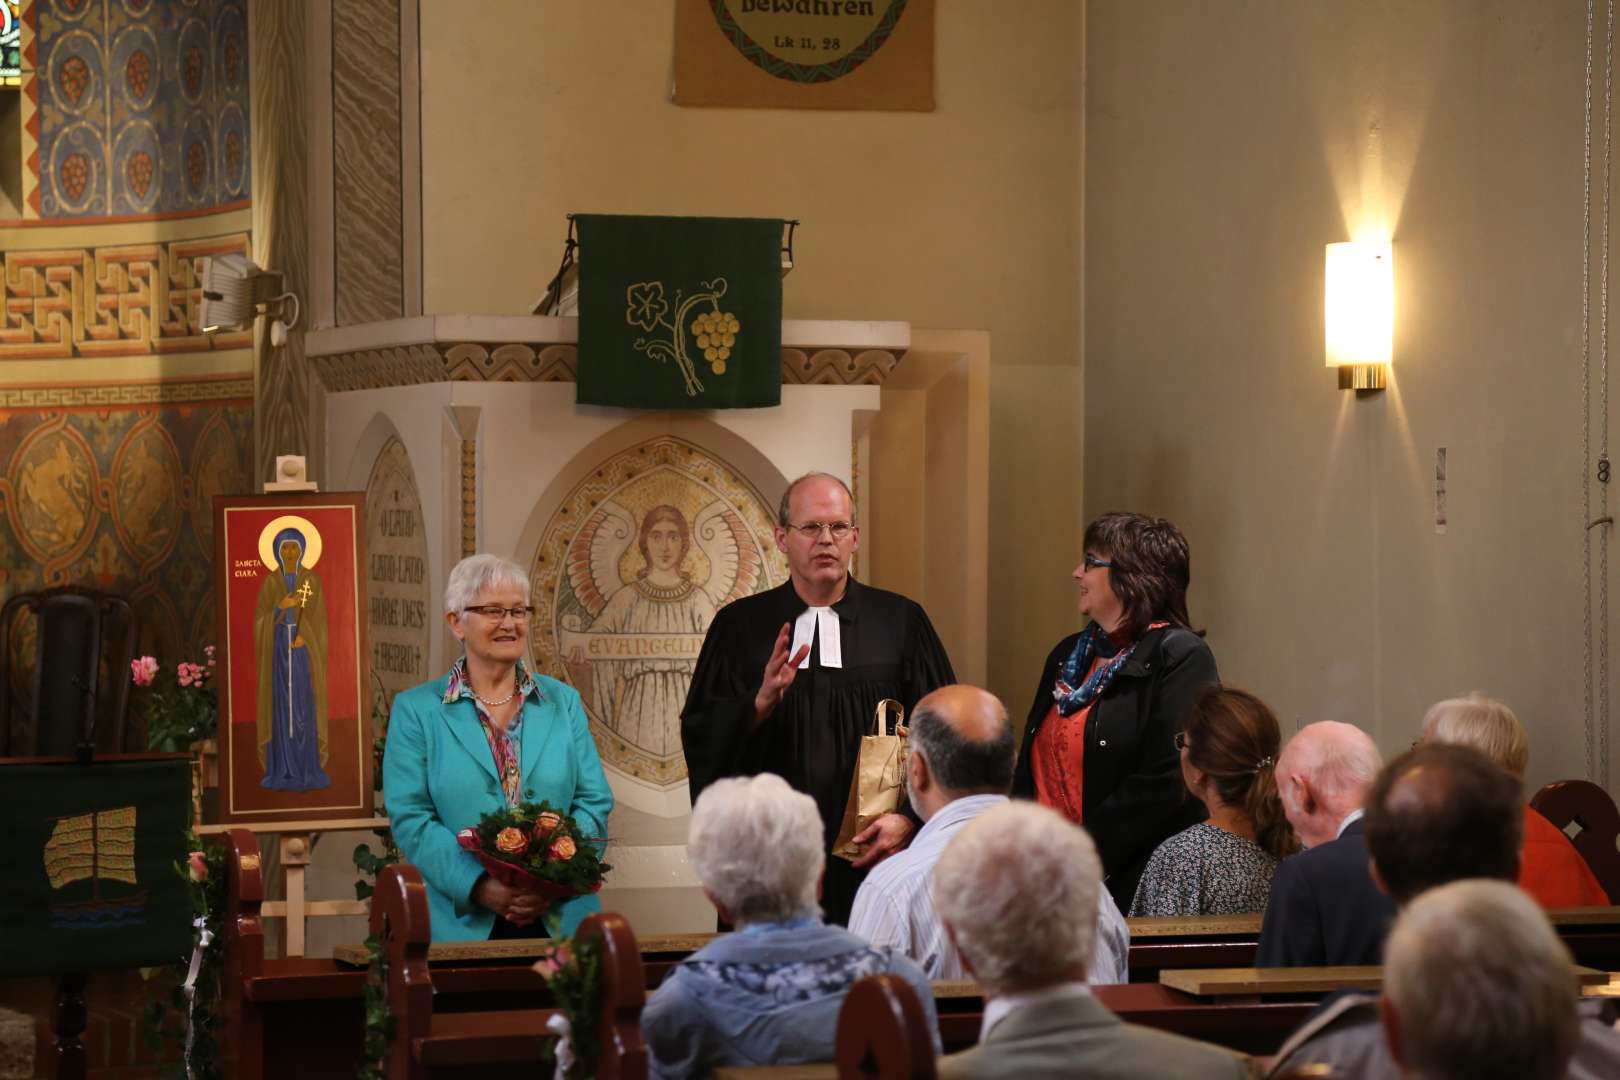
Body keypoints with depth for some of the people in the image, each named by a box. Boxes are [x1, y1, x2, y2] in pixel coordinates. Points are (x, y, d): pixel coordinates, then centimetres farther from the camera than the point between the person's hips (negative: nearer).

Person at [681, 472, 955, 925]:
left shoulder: (901, 622, 6)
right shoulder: (740, 626, 7)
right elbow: (700, 734, 0)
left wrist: (909, 818, -9)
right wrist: (761, 703, -17)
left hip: (872, 857, 0)